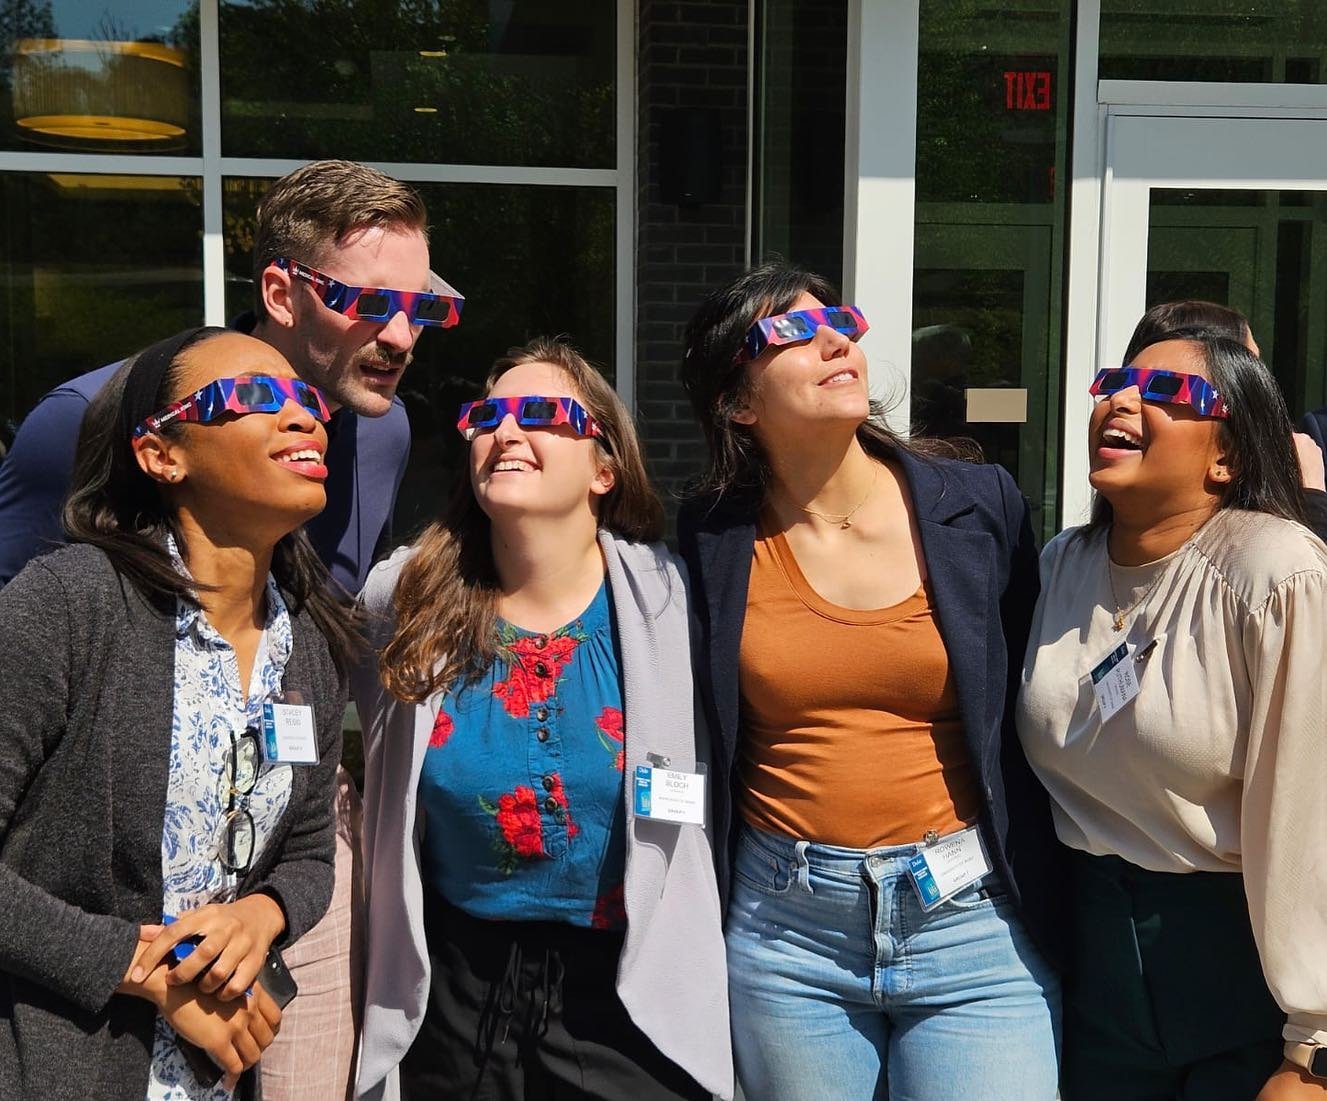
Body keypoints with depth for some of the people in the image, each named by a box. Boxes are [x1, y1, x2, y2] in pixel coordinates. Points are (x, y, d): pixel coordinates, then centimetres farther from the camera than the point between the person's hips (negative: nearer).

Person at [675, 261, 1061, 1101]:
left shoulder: (981, 506, -2)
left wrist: (1048, 906, 8)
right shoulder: (711, 541, -2)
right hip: (783, 933, 1)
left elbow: (1030, 708, 6)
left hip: (973, 918, 0)